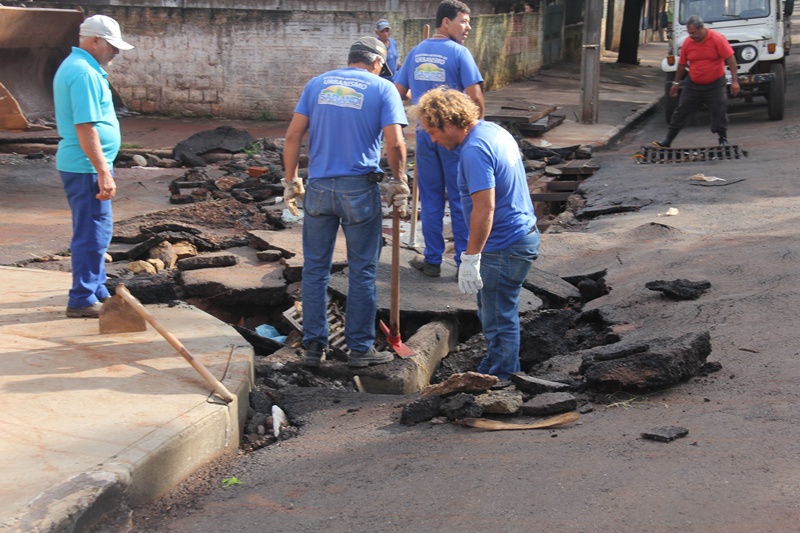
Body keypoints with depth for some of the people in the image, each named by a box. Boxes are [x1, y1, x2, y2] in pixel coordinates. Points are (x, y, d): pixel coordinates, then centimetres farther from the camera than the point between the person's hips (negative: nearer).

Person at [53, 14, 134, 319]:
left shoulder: (75, 66, 15)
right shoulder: (85, 73, -19)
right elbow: (85, 127, -25)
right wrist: (103, 172, -25)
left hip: (79, 165, 11)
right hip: (86, 167, -11)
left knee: (95, 231, 18)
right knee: (92, 233, -5)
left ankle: (97, 291, 28)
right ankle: (82, 301, 1)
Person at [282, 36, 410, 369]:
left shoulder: (318, 84, 9)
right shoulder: (382, 88, 0)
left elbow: (293, 135, 4)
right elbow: (395, 143, -10)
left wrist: (291, 180, 12)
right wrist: (399, 184, 2)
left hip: (318, 188, 3)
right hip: (360, 190, -3)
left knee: (315, 269, 11)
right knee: (362, 272, 7)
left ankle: (314, 345, 15)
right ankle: (360, 348, 13)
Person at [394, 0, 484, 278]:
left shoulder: (415, 53, 5)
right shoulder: (459, 52, -12)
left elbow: (399, 92, 8)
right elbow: (475, 96, -17)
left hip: (425, 134, 4)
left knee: (430, 200, 11)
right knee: (460, 200, 5)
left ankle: (433, 260, 16)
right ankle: (465, 261, 10)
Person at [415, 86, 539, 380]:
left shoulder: (474, 150, -22)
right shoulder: (494, 131, 10)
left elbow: (485, 207, -28)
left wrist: (470, 258, -25)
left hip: (503, 248, -11)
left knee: (499, 319, 1)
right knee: (492, 312, 22)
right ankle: (490, 370, 35)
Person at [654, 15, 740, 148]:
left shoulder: (717, 39, -14)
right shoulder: (687, 42, -3)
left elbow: (730, 59, -15)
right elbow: (682, 64, 10)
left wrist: (734, 81, -19)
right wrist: (676, 82, 15)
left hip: (715, 85, -3)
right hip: (693, 85, 3)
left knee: (720, 113, 1)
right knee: (680, 112, 4)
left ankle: (723, 140, 18)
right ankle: (667, 141, 9)